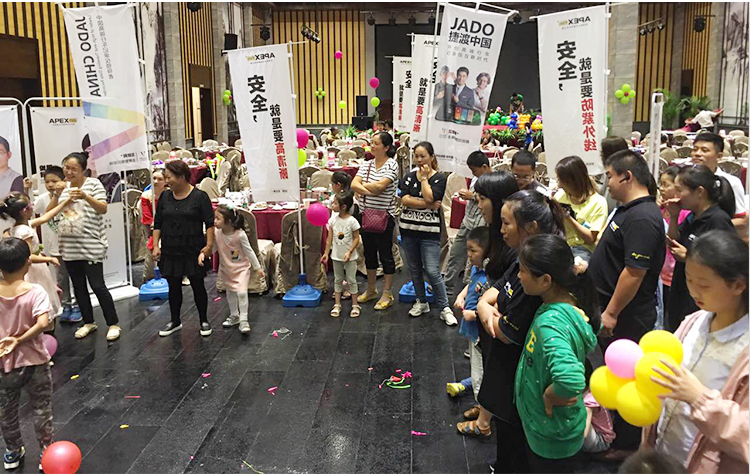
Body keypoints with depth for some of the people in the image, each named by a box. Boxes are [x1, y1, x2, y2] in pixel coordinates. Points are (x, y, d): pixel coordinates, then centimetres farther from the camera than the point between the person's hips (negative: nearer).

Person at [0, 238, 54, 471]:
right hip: (34, 362, -3)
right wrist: (19, 340, -19)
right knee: (41, 409, 14)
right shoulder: (35, 292, -19)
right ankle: (46, 453, 24)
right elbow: (43, 323, -31)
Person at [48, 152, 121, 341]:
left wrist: (86, 196, -30)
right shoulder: (63, 187, 11)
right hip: (69, 247, 6)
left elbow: (103, 209, -14)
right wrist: (57, 194, -10)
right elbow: (49, 213, 6)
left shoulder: (93, 184, -5)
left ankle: (113, 324, 5)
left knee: (97, 285, -6)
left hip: (91, 246, -6)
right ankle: (88, 322, 26)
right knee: (78, 287, 12)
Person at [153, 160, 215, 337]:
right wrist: (156, 246, 2)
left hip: (193, 250, -4)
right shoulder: (165, 197, 6)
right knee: (173, 286, 12)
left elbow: (210, 223, -8)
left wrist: (208, 245, -15)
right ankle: (175, 321, 27)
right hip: (170, 251, 4)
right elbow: (157, 223, 9)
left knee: (198, 286, 5)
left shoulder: (199, 196, -7)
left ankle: (204, 321, 21)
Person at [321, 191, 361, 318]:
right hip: (336, 255, 4)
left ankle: (355, 305, 16)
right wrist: (326, 253, 4)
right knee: (338, 280, 13)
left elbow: (356, 239, -11)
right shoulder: (333, 219, -3)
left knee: (351, 280, 4)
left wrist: (349, 252, -20)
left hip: (350, 257, -4)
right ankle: (337, 305, 22)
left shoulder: (352, 221, -16)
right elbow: (330, 238, 4)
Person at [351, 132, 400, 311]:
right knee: (369, 253, 16)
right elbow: (354, 185, -4)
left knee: (385, 254, 3)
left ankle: (387, 294, 14)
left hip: (384, 216, -6)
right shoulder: (367, 164, 7)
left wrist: (363, 185, -6)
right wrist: (370, 191, -19)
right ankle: (371, 289, 31)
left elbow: (380, 185, -22)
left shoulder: (391, 165, -10)